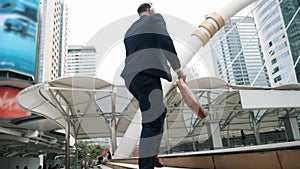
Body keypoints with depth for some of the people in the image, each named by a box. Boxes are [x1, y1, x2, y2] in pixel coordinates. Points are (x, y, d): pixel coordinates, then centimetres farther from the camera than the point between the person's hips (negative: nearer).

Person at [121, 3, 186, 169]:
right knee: (152, 122, -11)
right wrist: (178, 68, 7)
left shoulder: (130, 30, 29)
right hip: (147, 74, -8)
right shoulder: (155, 18, 11)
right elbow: (166, 42, 1)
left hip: (132, 76, 8)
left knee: (160, 112, 19)